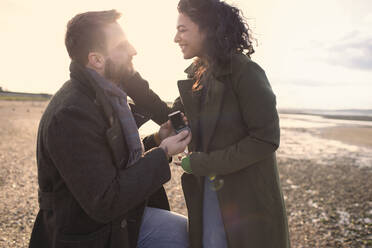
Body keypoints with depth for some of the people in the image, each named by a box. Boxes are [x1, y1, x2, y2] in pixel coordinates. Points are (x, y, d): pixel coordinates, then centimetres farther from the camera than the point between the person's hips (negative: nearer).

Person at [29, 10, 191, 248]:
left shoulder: (107, 95, 2)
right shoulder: (71, 115, -26)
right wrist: (162, 154, -21)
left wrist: (155, 141, -4)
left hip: (126, 215, 8)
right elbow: (104, 204, -27)